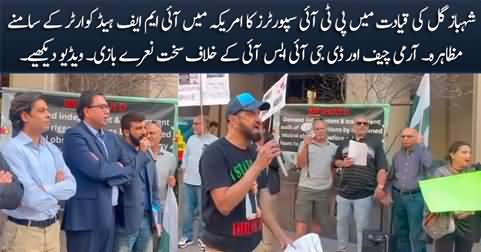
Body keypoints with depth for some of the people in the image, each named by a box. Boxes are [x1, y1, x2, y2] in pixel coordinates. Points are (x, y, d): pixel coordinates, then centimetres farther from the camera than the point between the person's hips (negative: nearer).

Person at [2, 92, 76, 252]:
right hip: (24, 230, -6)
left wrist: (45, 189, -16)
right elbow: (31, 198, -20)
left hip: (53, 227, 6)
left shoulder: (52, 149, 7)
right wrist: (57, 187, -3)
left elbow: (71, 186, -1)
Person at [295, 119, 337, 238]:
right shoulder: (304, 144, -2)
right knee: (301, 222, -6)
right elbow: (300, 164, -10)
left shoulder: (333, 147, 5)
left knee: (318, 222, 11)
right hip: (305, 189, -3)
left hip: (324, 190, 3)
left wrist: (332, 181, 7)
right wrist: (306, 145, -17)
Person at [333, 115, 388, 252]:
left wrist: (380, 186, -15)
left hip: (364, 194, -4)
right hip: (343, 193, 4)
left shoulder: (375, 143, -1)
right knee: (342, 222, 15)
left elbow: (382, 167, -5)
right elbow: (336, 161, 19)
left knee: (362, 227, 3)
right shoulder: (345, 143, 10)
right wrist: (343, 163, -4)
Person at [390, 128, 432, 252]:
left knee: (416, 233, -4)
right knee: (399, 231, 12)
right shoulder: (397, 155, 13)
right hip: (398, 196, 6)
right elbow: (391, 175, 20)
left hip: (416, 197, -5)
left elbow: (428, 164, -26)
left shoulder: (422, 152, -3)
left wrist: (420, 144, -19)